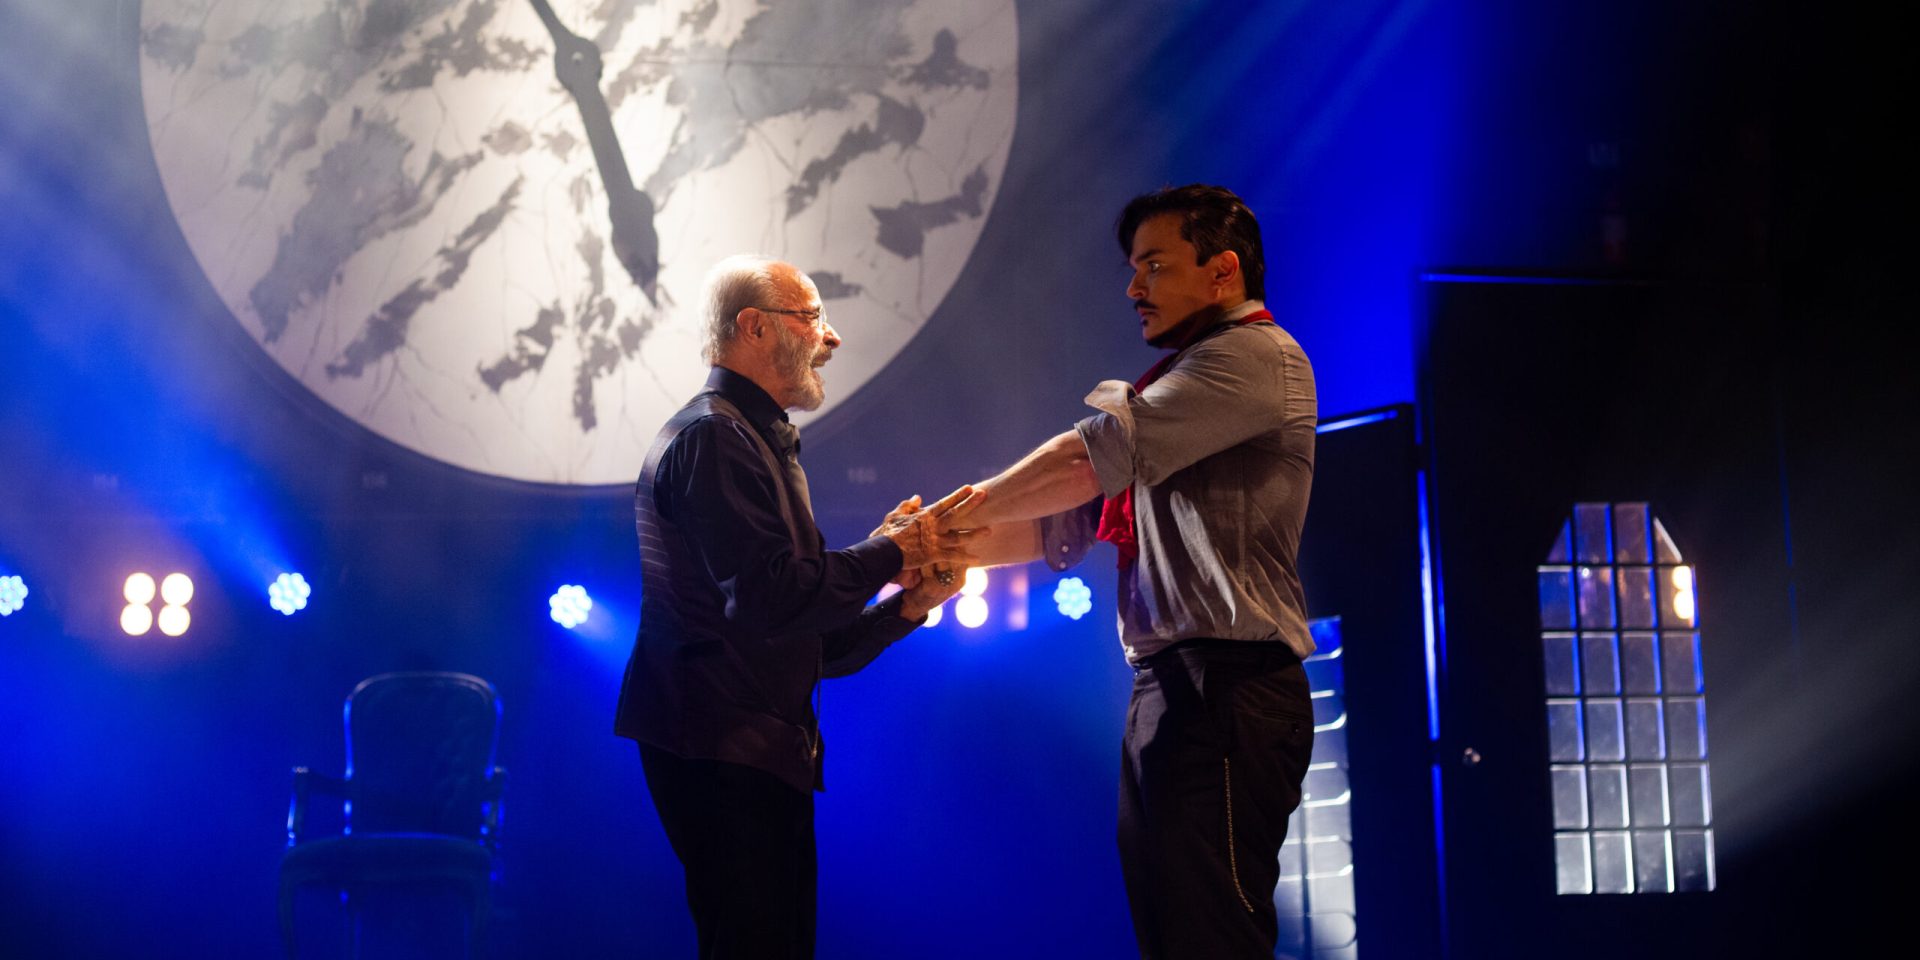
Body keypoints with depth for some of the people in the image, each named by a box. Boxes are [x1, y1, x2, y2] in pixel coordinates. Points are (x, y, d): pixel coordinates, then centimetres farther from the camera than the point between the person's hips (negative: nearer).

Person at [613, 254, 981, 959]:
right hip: (721, 756, -10)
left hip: (758, 756, 10)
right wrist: (890, 551, -9)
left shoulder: (761, 445, 23)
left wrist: (907, 605, 6)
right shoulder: (712, 437, -9)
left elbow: (813, 645, 21)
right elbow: (771, 600, -21)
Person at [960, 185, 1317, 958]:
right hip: (1166, 692, 10)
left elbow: (1095, 457, -15)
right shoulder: (1182, 384, 25)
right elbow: (1066, 522, 20)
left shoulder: (1256, 356, -7)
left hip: (1224, 691, -10)